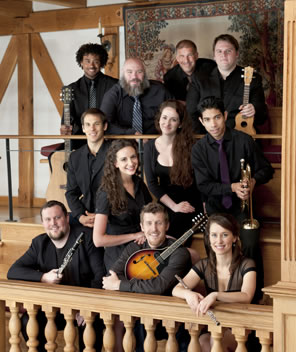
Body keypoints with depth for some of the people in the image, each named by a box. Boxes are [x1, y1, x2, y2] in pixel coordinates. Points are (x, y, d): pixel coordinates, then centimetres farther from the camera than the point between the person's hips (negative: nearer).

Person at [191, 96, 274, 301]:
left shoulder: (244, 141, -3)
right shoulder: (199, 149, 0)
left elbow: (266, 169, 6)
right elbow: (204, 185, -5)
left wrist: (254, 180, -17)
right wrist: (232, 187, -19)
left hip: (241, 204, -1)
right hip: (215, 205, 1)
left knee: (250, 244, -23)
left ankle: (256, 292, -5)